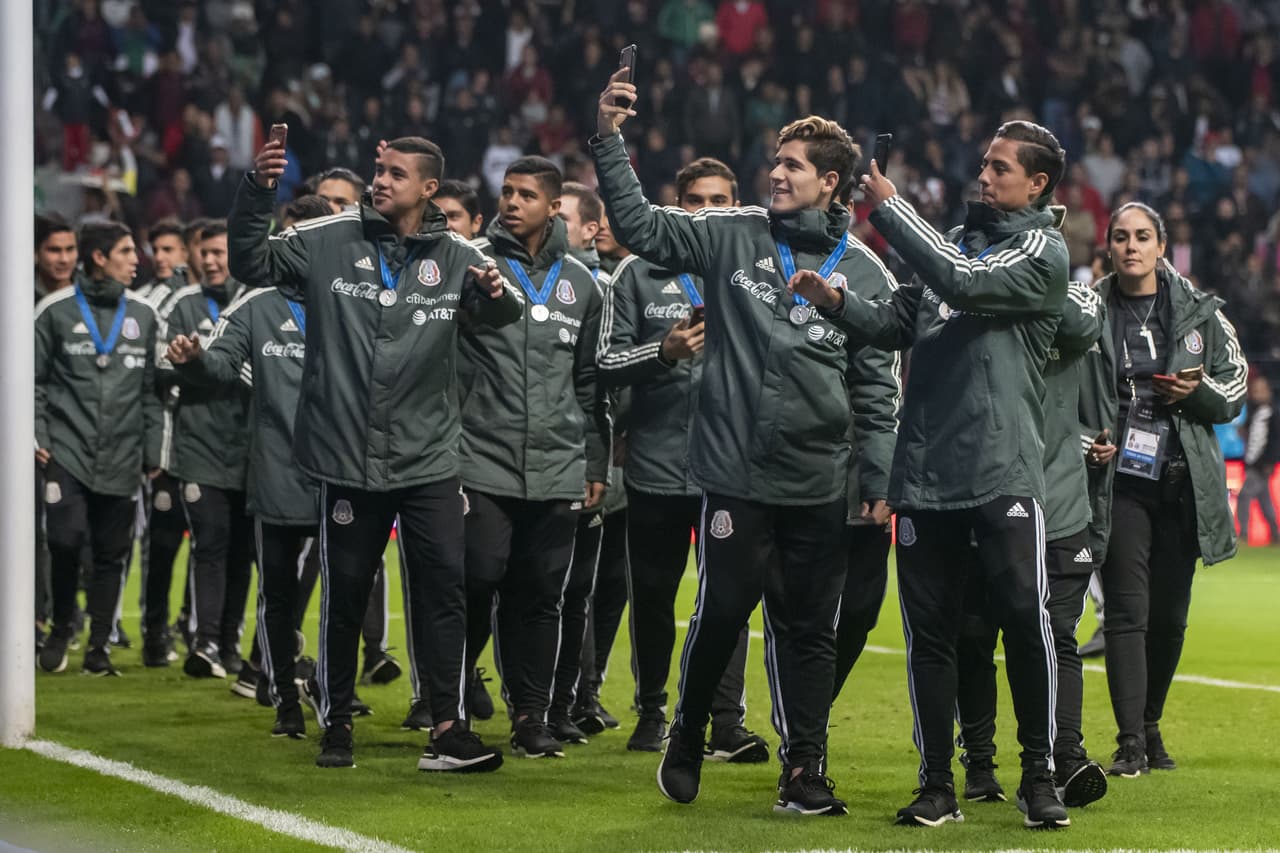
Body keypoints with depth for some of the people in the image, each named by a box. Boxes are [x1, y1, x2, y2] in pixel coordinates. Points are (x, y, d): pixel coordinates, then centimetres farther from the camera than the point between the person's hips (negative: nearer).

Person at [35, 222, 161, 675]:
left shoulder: (142, 315, 11)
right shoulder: (55, 310, 1)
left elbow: (151, 390, 14)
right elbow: (33, 379, 3)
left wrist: (153, 451, 10)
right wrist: (37, 436, -6)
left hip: (121, 460, 3)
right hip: (67, 453, -3)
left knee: (112, 554, 3)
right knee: (66, 541, -14)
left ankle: (99, 646, 13)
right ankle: (61, 629, 9)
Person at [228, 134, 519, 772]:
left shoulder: (454, 258, 4)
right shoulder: (328, 242, 1)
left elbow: (502, 311, 6)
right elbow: (250, 259, 3)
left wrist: (497, 292, -19)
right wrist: (258, 190, -14)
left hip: (428, 459, 1)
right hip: (347, 457, -1)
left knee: (443, 588, -4)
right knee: (345, 593, 7)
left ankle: (447, 729, 0)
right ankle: (336, 724, 20)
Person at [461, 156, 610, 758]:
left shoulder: (579, 283, 13)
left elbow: (590, 381, 18)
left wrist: (596, 463, 13)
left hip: (557, 467, 3)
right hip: (482, 462, -3)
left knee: (540, 596, 5)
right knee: (476, 586, -5)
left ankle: (531, 715, 12)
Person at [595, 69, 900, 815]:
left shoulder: (865, 272, 3)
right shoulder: (733, 237, 3)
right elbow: (641, 225, -1)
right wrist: (609, 140, -11)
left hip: (821, 487, 1)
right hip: (737, 474, -1)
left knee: (809, 628, 6)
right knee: (721, 613, 2)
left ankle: (805, 768, 15)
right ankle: (686, 746, 23)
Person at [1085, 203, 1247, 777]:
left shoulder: (1200, 312, 7)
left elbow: (1235, 387, 10)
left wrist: (1196, 392, -10)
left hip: (1184, 480, 2)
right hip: (1120, 476, -2)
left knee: (1170, 613, 6)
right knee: (1127, 608, -10)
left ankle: (1151, 726, 23)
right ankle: (1131, 742, -11)